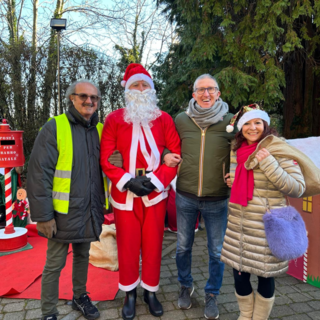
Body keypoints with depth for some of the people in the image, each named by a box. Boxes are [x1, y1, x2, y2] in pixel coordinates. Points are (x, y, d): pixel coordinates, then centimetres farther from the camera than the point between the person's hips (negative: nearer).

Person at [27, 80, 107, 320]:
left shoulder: (100, 129, 6)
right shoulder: (54, 128, -10)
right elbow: (39, 174, -13)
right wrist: (43, 215, -15)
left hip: (90, 212, 5)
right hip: (64, 212, -5)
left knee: (82, 257, 21)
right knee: (55, 264, 9)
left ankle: (80, 297, 42)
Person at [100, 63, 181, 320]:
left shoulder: (163, 119, 3)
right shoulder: (114, 119, 0)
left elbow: (176, 154, 0)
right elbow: (106, 158, -3)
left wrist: (156, 179, -11)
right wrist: (127, 181, -14)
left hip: (155, 193, 1)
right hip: (124, 194, 0)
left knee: (153, 244, 11)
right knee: (127, 245, 10)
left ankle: (151, 291, 32)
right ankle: (130, 294, 31)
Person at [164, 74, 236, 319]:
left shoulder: (231, 121, -6)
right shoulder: (181, 120, 0)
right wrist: (166, 155, -5)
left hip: (217, 200, -1)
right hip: (185, 197, 2)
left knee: (217, 251, 12)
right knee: (183, 247, 16)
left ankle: (212, 294, 37)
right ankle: (186, 286, 43)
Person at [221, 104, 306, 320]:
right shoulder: (236, 150, 6)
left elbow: (298, 188, -15)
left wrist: (269, 163, -23)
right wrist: (231, 181, 3)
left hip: (267, 226, -5)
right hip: (238, 223, 5)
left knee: (265, 276, 11)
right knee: (239, 275, 13)